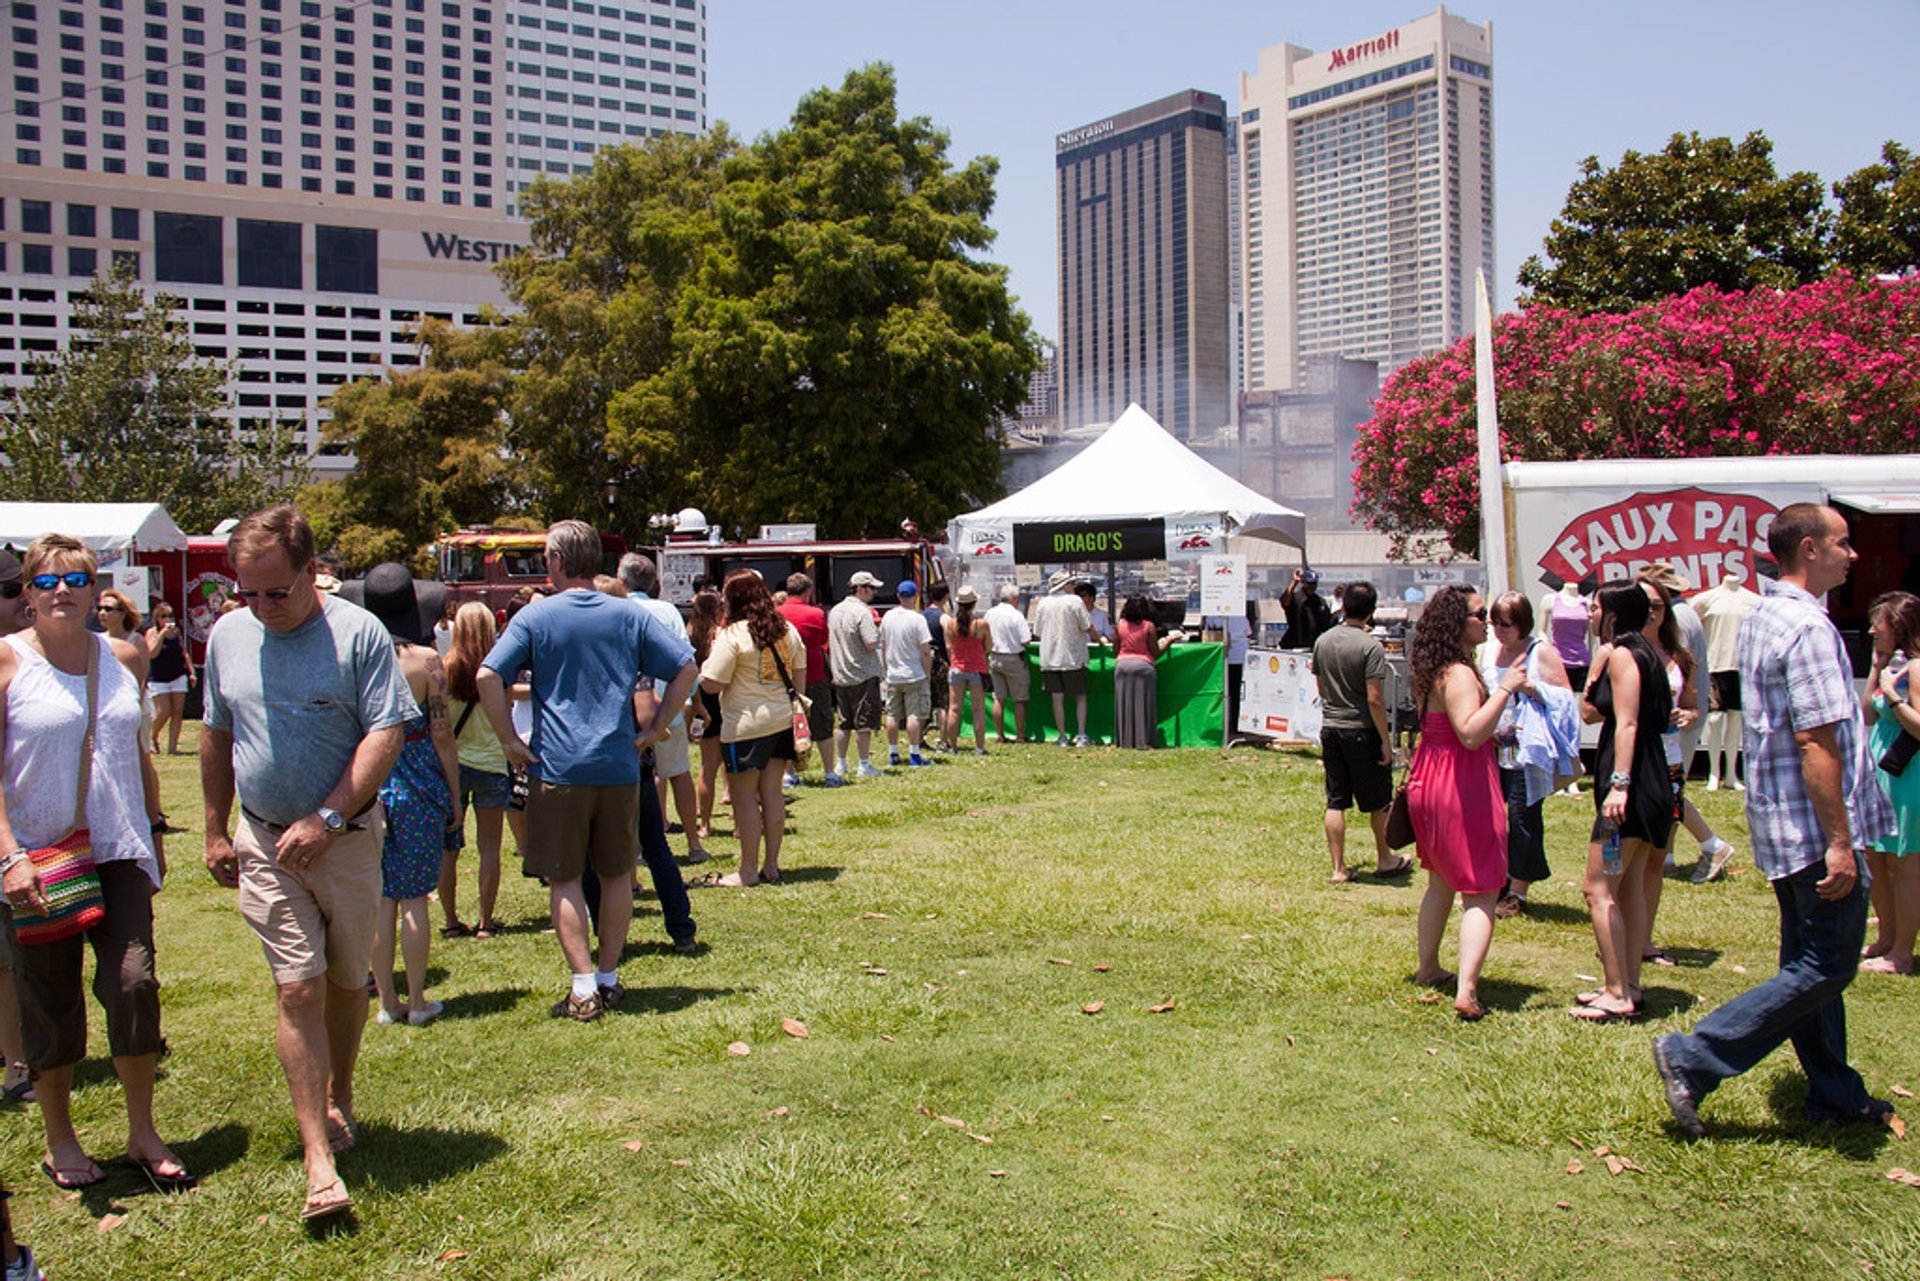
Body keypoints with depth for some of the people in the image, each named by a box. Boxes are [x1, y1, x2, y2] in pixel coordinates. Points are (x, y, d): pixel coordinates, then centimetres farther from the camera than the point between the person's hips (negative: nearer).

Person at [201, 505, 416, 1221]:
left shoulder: (358, 632, -10)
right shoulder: (227, 636, 4)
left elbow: (386, 734, -13)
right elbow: (216, 738, 16)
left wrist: (327, 818, -19)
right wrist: (216, 831, 15)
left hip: (347, 836, -2)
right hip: (264, 841, 2)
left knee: (347, 981, 13)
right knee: (298, 989, -5)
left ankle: (339, 1099, 37)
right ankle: (319, 1159, -2)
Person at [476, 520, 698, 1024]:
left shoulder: (536, 615, -2)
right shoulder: (629, 615, 5)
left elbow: (487, 676, -12)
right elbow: (686, 668, 2)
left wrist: (509, 741, -4)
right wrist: (654, 729, 7)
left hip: (558, 768, -2)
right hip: (619, 767, 3)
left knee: (564, 879, 5)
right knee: (617, 874, 13)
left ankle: (583, 988, 2)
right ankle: (609, 979, 20)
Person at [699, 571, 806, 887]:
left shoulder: (732, 635, -13)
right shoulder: (787, 630, 6)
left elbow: (711, 684, -15)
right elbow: (799, 676, 12)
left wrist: (705, 663, 4)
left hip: (745, 726, -6)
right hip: (782, 720, 7)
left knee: (745, 798, 2)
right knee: (772, 792, 11)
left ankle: (749, 870, 7)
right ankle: (771, 865, 16)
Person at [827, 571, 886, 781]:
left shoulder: (834, 611, 10)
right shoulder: (862, 612, -15)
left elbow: (828, 646, 15)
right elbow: (871, 644, -20)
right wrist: (878, 630, -3)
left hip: (840, 677, 7)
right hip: (863, 676, -7)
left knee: (844, 723, 14)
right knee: (864, 723, 0)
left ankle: (841, 765, 19)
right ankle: (864, 765, 4)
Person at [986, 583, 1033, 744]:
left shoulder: (990, 614, 2)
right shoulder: (1016, 616, -14)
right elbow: (1025, 641, -16)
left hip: (994, 657, 5)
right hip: (1013, 658, -5)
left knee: (999, 699, 10)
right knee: (1019, 700, 4)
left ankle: (999, 735, 13)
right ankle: (1020, 735, 6)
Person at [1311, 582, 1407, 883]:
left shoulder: (1323, 640, 3)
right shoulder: (1370, 646, -15)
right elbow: (1375, 699, -17)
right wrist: (1385, 740, -11)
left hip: (1330, 728, 5)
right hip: (1361, 731, -5)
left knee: (1335, 802, 7)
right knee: (1379, 801, 13)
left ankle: (1339, 869, 9)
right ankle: (1384, 860, 27)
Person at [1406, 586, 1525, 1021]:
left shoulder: (1432, 671, 10)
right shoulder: (1459, 674, -19)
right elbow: (1471, 733, -32)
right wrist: (1504, 689, -29)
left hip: (1428, 781, 9)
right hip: (1463, 786, -9)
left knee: (1442, 882, 23)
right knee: (1482, 891, -6)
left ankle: (1428, 968, 35)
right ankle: (1466, 991, -15)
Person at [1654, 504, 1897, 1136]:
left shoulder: (1758, 617, 12)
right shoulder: (1808, 627, -19)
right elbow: (1816, 741, -25)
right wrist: (1839, 841, -24)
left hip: (1779, 823, 10)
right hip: (1815, 825, -10)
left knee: (1808, 961, 17)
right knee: (1826, 970, -2)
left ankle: (1835, 1094, 29)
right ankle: (1694, 1058, -4)